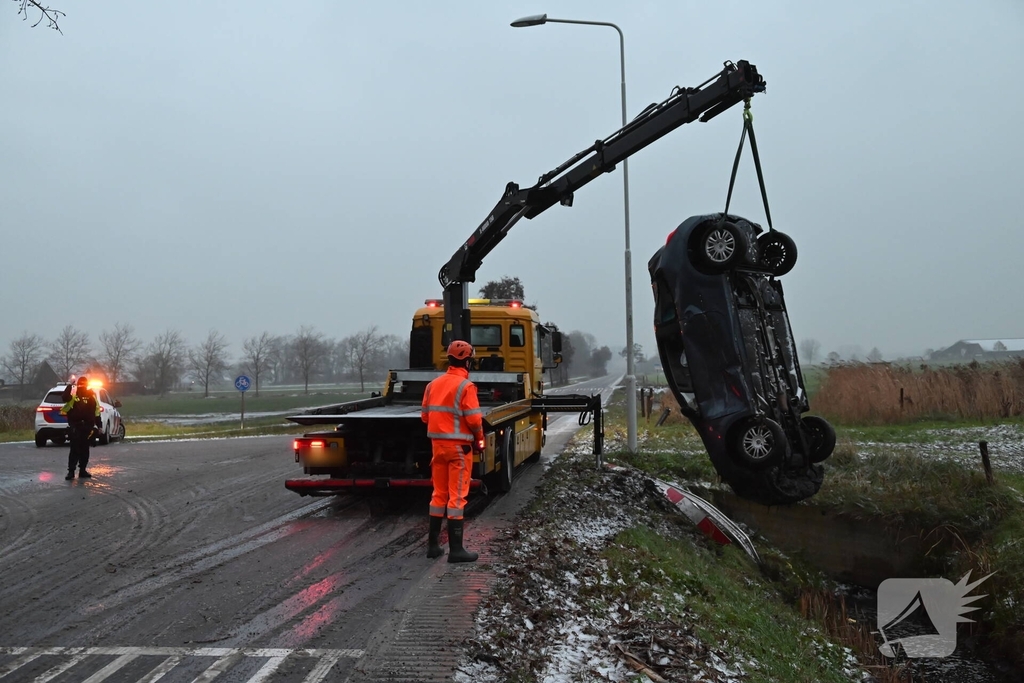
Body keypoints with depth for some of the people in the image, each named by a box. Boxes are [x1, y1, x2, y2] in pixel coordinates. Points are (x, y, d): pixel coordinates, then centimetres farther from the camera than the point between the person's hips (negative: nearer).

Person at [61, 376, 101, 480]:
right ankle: (71, 471, -6)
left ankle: (82, 470, 18)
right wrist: (69, 385, -29)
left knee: (85, 449, 10)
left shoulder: (91, 395, 10)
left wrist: (99, 425, 11)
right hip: (75, 426, -4)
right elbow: (65, 398, -24)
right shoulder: (73, 394, -1)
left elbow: (96, 411, 13)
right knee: (75, 449, -9)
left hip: (87, 426, 4)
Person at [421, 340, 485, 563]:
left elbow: (425, 415, 9)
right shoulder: (466, 386, -14)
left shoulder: (434, 384, 7)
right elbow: (474, 419, -17)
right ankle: (456, 548, 2)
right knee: (457, 496, -2)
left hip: (437, 443, 6)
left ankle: (433, 544, 21)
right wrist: (478, 439, 0)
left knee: (439, 493, 15)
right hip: (459, 445, -6)